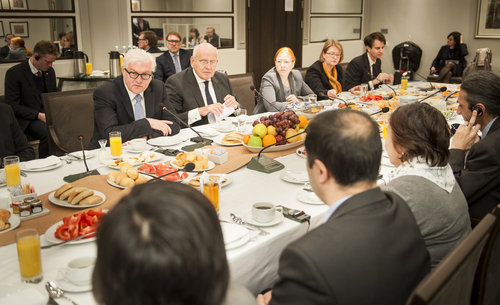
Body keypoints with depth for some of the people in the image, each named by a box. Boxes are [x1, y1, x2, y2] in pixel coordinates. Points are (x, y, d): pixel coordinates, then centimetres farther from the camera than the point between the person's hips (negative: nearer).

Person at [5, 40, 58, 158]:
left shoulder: (50, 71, 11)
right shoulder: (14, 73, -7)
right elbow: (12, 105, -10)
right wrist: (38, 115, -20)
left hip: (48, 114, 6)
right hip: (27, 119, -5)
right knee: (48, 132, -35)